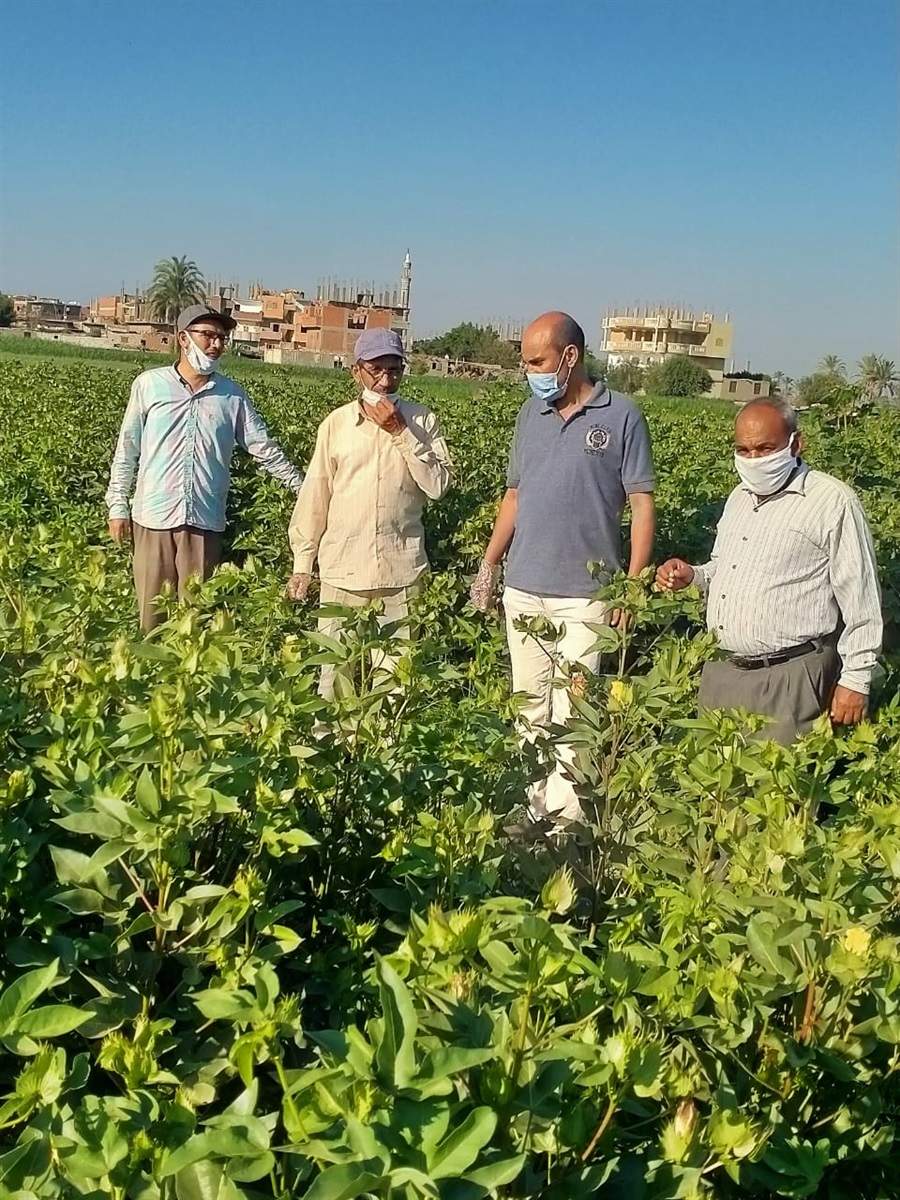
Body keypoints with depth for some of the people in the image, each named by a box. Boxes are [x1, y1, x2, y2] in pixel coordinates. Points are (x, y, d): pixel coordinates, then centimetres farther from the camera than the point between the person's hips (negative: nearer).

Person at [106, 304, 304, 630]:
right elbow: (127, 450, 5)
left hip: (205, 520, 1)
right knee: (151, 610, 6)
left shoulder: (232, 396, 5)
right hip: (153, 517, -1)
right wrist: (118, 506, 3)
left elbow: (264, 449, 8)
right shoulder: (149, 384, 1)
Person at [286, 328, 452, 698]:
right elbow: (314, 497, 6)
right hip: (342, 570, 1)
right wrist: (302, 563, 7)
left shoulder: (421, 420, 1)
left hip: (401, 572, 0)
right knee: (335, 671, 8)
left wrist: (400, 433, -13)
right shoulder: (336, 423, 2)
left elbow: (438, 486, -7)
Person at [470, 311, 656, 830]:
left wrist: (633, 586, -10)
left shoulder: (622, 415, -4)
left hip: (584, 594, -5)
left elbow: (642, 505, -4)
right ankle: (537, 799, 20)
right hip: (523, 588, 5)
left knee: (572, 711, -4)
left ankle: (565, 813, 4)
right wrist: (489, 565, 15)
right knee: (531, 704, 10)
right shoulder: (531, 414, 11)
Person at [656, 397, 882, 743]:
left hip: (788, 677, -7)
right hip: (720, 671, 7)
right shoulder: (740, 497, 14)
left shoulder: (833, 502, -11)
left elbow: (860, 599, -10)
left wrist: (856, 679, -11)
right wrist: (691, 575, 7)